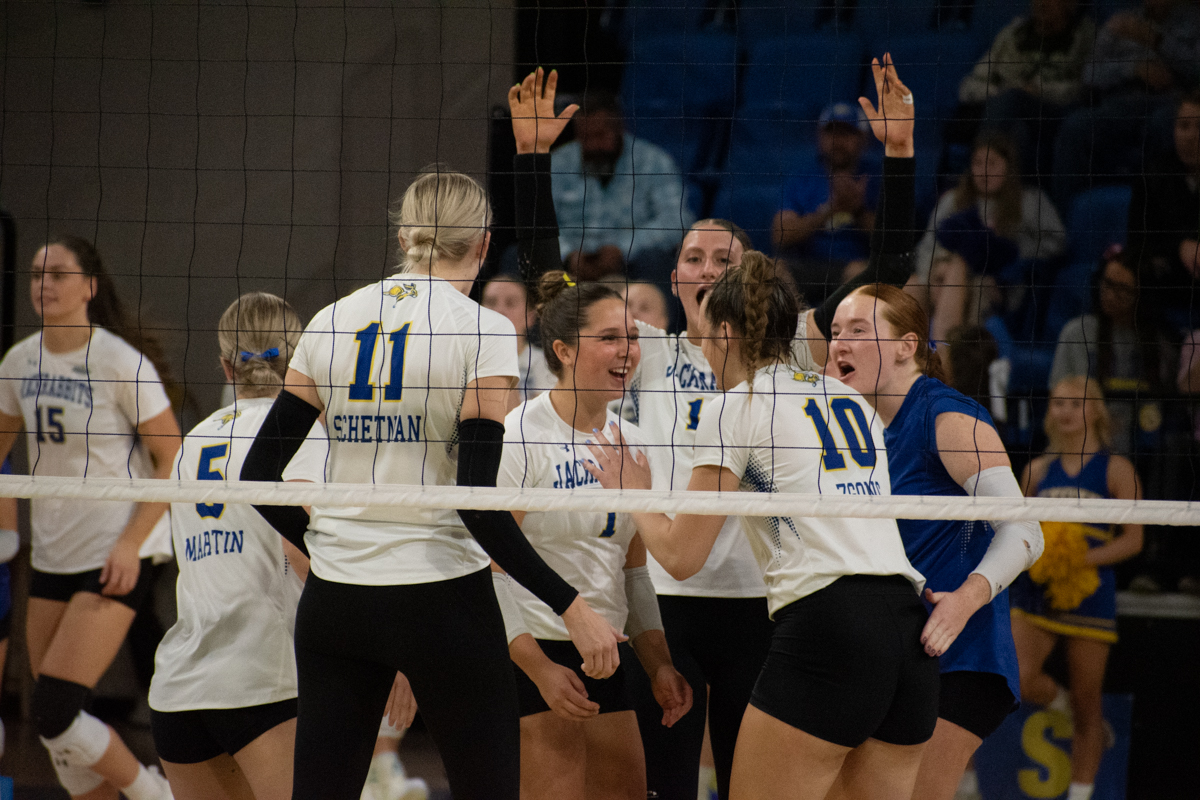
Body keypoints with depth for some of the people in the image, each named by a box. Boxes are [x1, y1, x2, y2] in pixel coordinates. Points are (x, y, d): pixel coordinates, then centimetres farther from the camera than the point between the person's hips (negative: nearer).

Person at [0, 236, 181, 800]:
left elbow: (174, 459, -9)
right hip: (52, 556, 6)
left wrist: (131, 543, -17)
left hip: (116, 557, -6)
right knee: (53, 724, 4)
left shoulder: (121, 362, -12)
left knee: (55, 716, -15)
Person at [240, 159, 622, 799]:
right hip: (440, 599, -4)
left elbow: (258, 473, 5)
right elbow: (477, 502, -17)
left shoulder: (331, 324, 4)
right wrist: (571, 607, -14)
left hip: (334, 600, 4)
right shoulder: (482, 332, -9)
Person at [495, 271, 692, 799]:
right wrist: (540, 670, -21)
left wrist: (658, 665, 10)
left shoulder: (628, 442, 11)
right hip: (531, 654, -8)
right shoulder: (521, 437, -12)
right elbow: (489, 569, -15)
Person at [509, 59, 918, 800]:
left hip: (757, 597, -1)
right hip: (664, 596, 1)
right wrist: (533, 152, 0)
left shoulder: (784, 350, 6)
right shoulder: (647, 352, 9)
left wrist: (899, 151, -7)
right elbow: (546, 268, 8)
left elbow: (889, 271, 1)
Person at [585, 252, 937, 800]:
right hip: (909, 627, 7)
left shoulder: (735, 408, 2)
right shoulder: (851, 398, 22)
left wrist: (632, 494, 21)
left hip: (828, 629, -7)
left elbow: (681, 555, 3)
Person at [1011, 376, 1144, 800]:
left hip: (1088, 594, -3)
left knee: (1087, 707, 2)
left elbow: (1132, 539, -4)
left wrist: (1082, 559, -18)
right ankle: (1061, 702, 14)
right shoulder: (1038, 470, 11)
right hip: (1035, 591, 3)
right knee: (1018, 680, -19)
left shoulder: (1116, 470, 0)